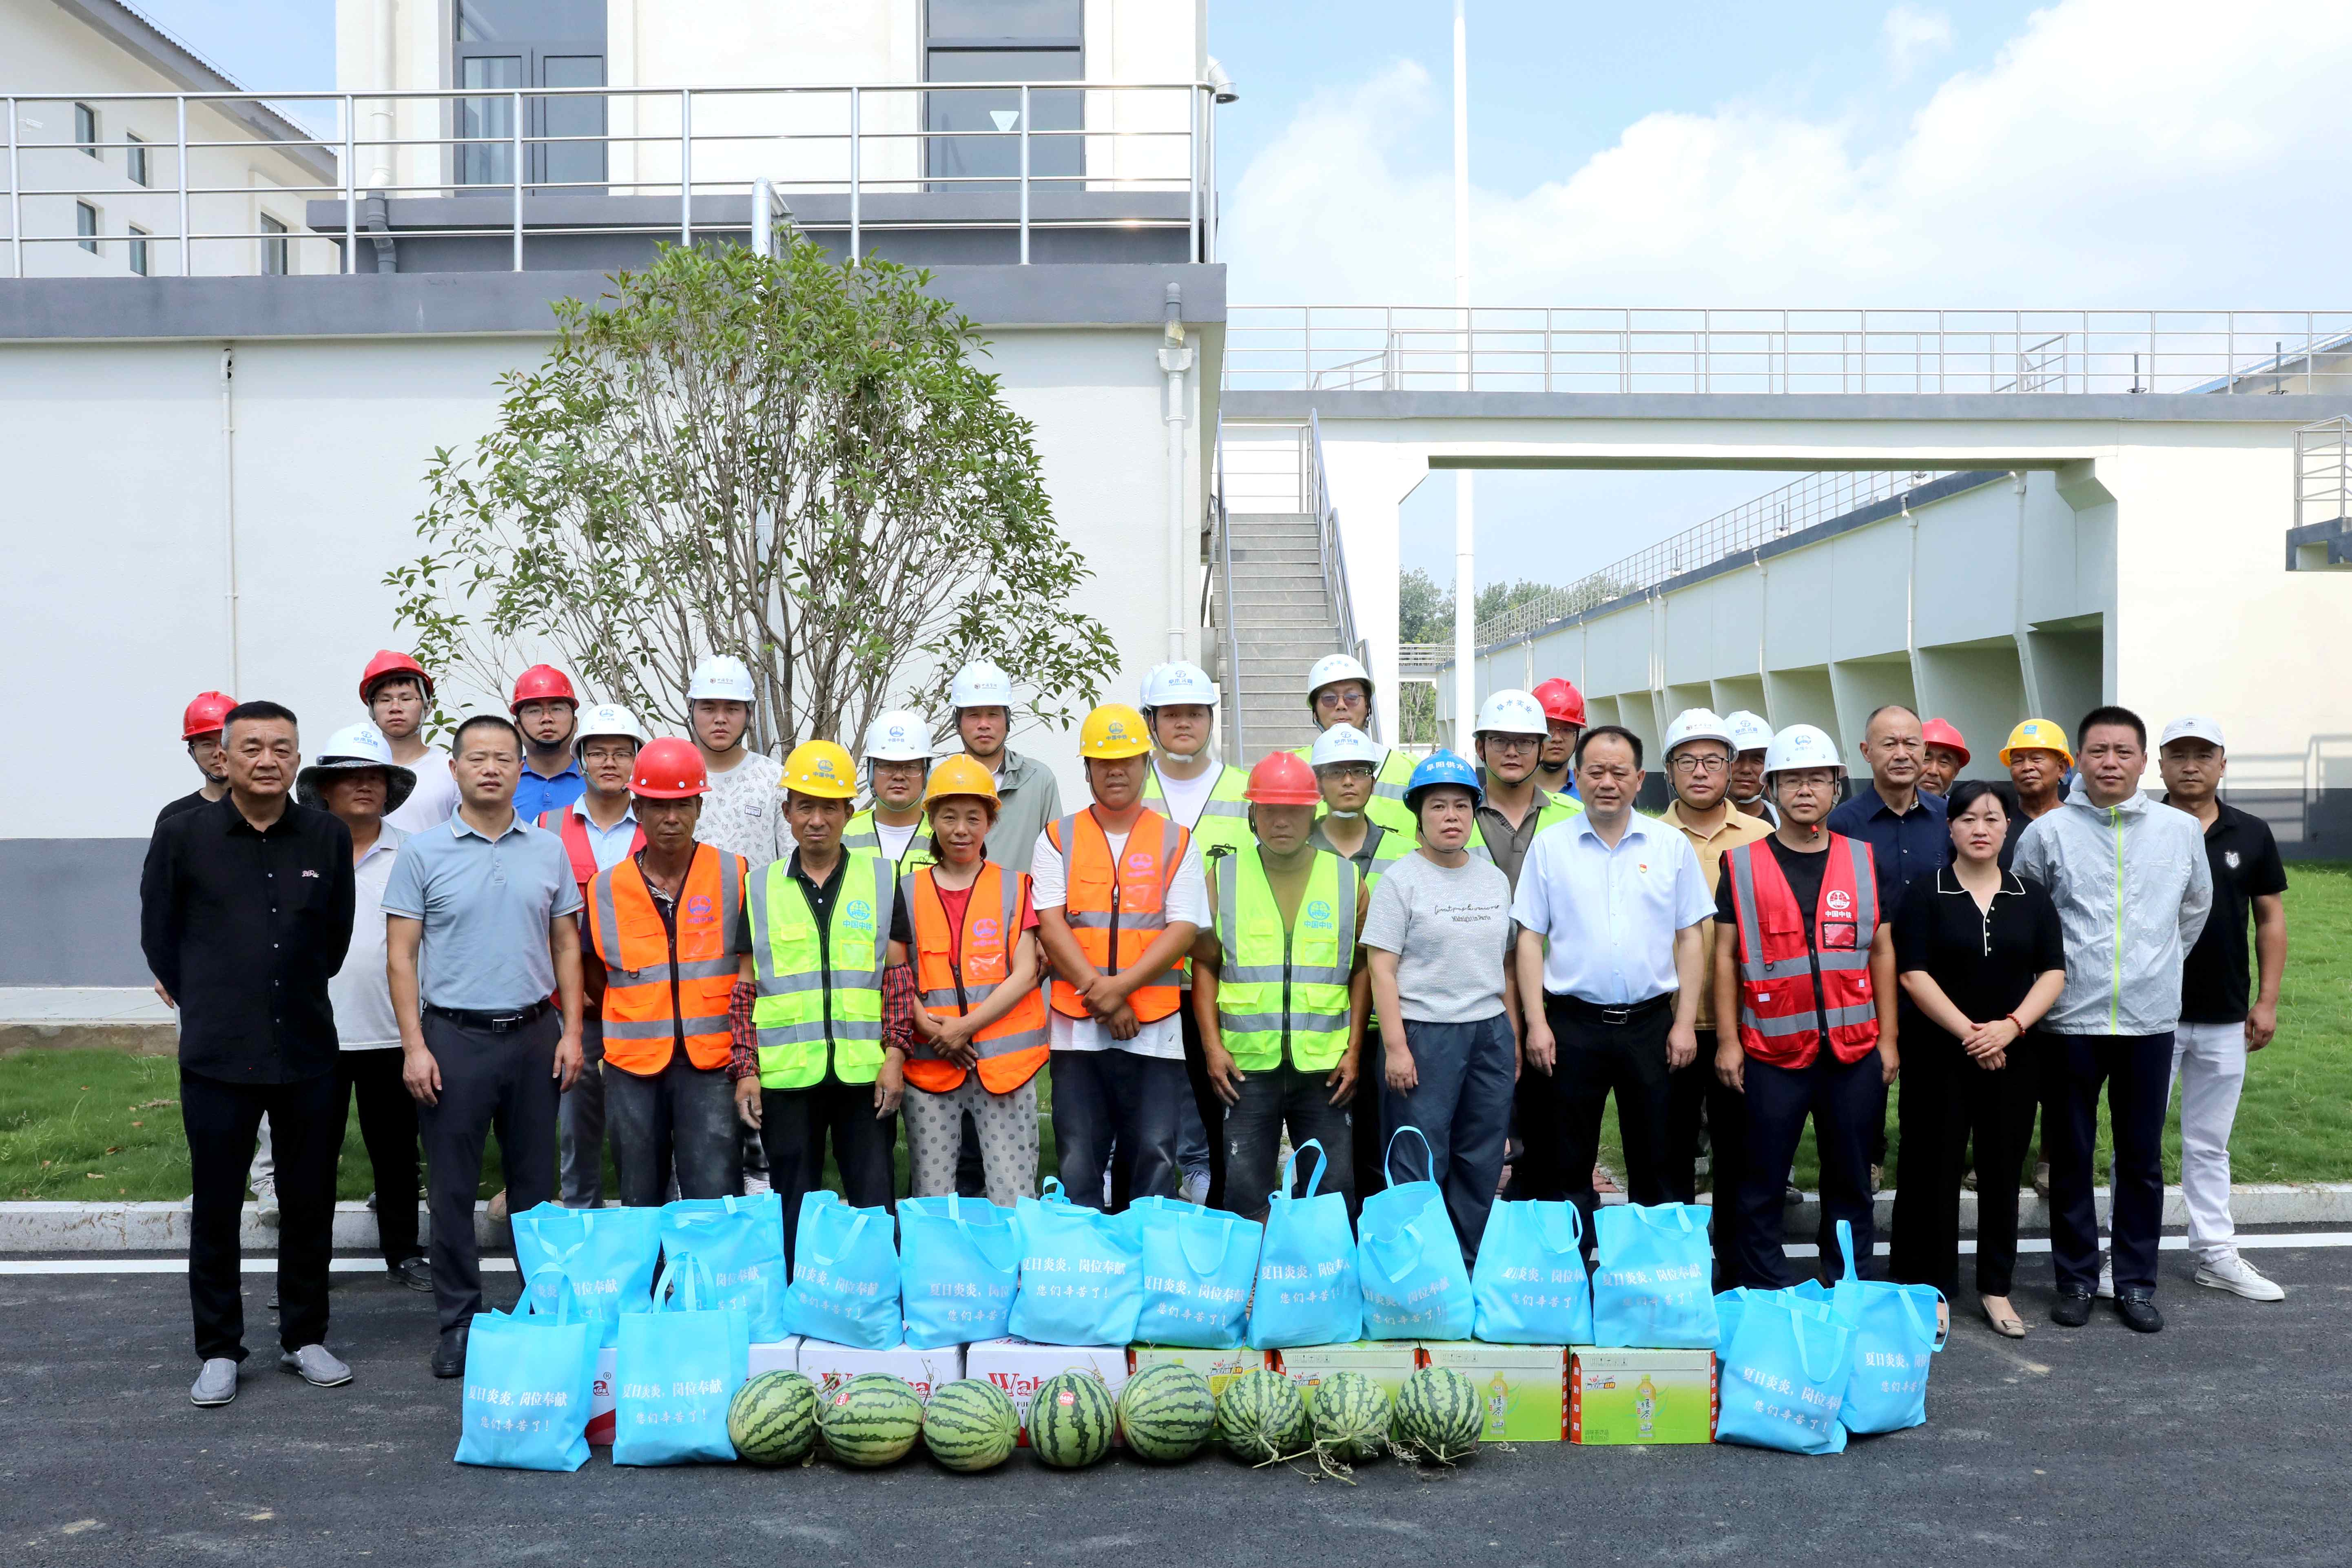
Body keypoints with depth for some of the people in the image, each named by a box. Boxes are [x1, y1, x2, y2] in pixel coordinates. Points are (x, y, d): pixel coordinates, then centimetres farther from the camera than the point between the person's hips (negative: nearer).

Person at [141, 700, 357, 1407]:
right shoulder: (182, 834, -3)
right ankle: (219, 1350, 21)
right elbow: (158, 934, 7)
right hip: (217, 1056, -1)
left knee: (310, 1203, 10)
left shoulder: (328, 837, 1)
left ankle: (305, 1337, 25)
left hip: (309, 1054, 2)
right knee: (216, 1207, 7)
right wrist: (206, 1006, 12)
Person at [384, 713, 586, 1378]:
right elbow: (401, 954, -2)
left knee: (535, 1183, 10)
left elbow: (567, 945, 10)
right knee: (452, 1189, 4)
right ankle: (458, 1320, 16)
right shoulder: (424, 852, -1)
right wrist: (414, 1046, -9)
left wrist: (571, 1031, 1)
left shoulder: (548, 850, 6)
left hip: (533, 1033, 2)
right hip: (454, 1035, -2)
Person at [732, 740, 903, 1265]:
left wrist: (895, 1054, -5)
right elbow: (745, 986, 8)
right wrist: (745, 1070, 0)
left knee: (875, 1206, 2)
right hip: (786, 1075, 1)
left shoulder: (881, 879, 6)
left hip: (865, 1071, -1)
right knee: (792, 1211, 8)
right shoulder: (761, 887, 9)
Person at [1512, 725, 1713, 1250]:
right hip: (1572, 1023, -1)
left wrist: (1685, 1022, -1)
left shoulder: (1672, 846, 5)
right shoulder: (1549, 846, 2)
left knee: (1654, 1161, 8)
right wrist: (1536, 1024, -5)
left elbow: (1689, 937, 6)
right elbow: (1530, 938, 2)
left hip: (1650, 1023, 1)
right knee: (1569, 1165, 7)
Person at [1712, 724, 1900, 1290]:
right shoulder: (1743, 865, 2)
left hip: (1855, 1049, 2)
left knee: (1850, 1181, 10)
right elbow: (1726, 956, 3)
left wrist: (1888, 1037, 6)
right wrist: (1726, 1039, -2)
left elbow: (1881, 950, 10)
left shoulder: (1864, 861, 8)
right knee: (1762, 1184, 3)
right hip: (1772, 1052, -2)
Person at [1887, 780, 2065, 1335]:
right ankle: (1932, 1289, 11)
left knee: (2003, 1170, 8)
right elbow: (1912, 973, -8)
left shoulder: (2032, 897, 8)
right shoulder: (1925, 893, -1)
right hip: (1939, 1054, -3)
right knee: (1934, 1169, 0)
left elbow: (2053, 972, 2)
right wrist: (1967, 1032, -15)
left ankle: (1996, 1288, 20)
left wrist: (2011, 1026, -13)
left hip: (2014, 1055, 3)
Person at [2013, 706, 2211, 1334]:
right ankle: (2076, 1278, 20)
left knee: (2142, 1158, 9)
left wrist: (2159, 965, 17)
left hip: (2151, 1021, 2)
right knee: (2071, 1157, 7)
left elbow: (2196, 907, 17)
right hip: (2071, 1021, -1)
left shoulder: (2182, 830, 2)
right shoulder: (2047, 832, -4)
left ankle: (2137, 1282, 22)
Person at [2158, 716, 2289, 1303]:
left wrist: (2267, 1000, 2)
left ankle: (2216, 1255, 23)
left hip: (2226, 1019, 3)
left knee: (2209, 1145, 14)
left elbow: (2271, 917, 8)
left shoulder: (2251, 834, 3)